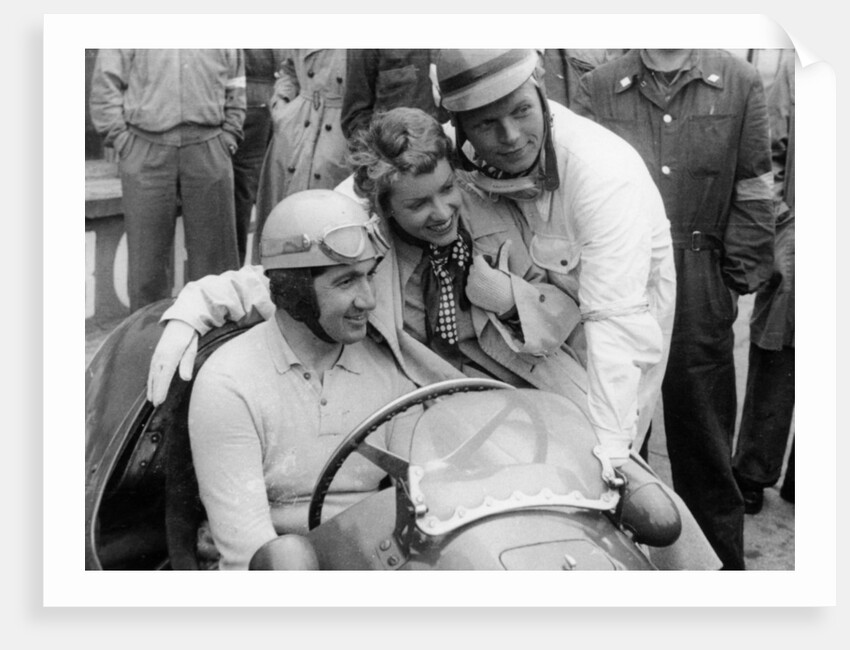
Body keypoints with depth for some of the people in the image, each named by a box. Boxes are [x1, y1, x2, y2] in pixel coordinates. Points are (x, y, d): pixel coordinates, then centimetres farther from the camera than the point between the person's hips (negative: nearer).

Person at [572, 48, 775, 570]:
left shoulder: (740, 83, 4)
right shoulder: (598, 88, 6)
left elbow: (753, 194, 3)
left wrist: (734, 280, -2)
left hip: (700, 298, -1)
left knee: (704, 447, 9)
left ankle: (723, 564, 23)